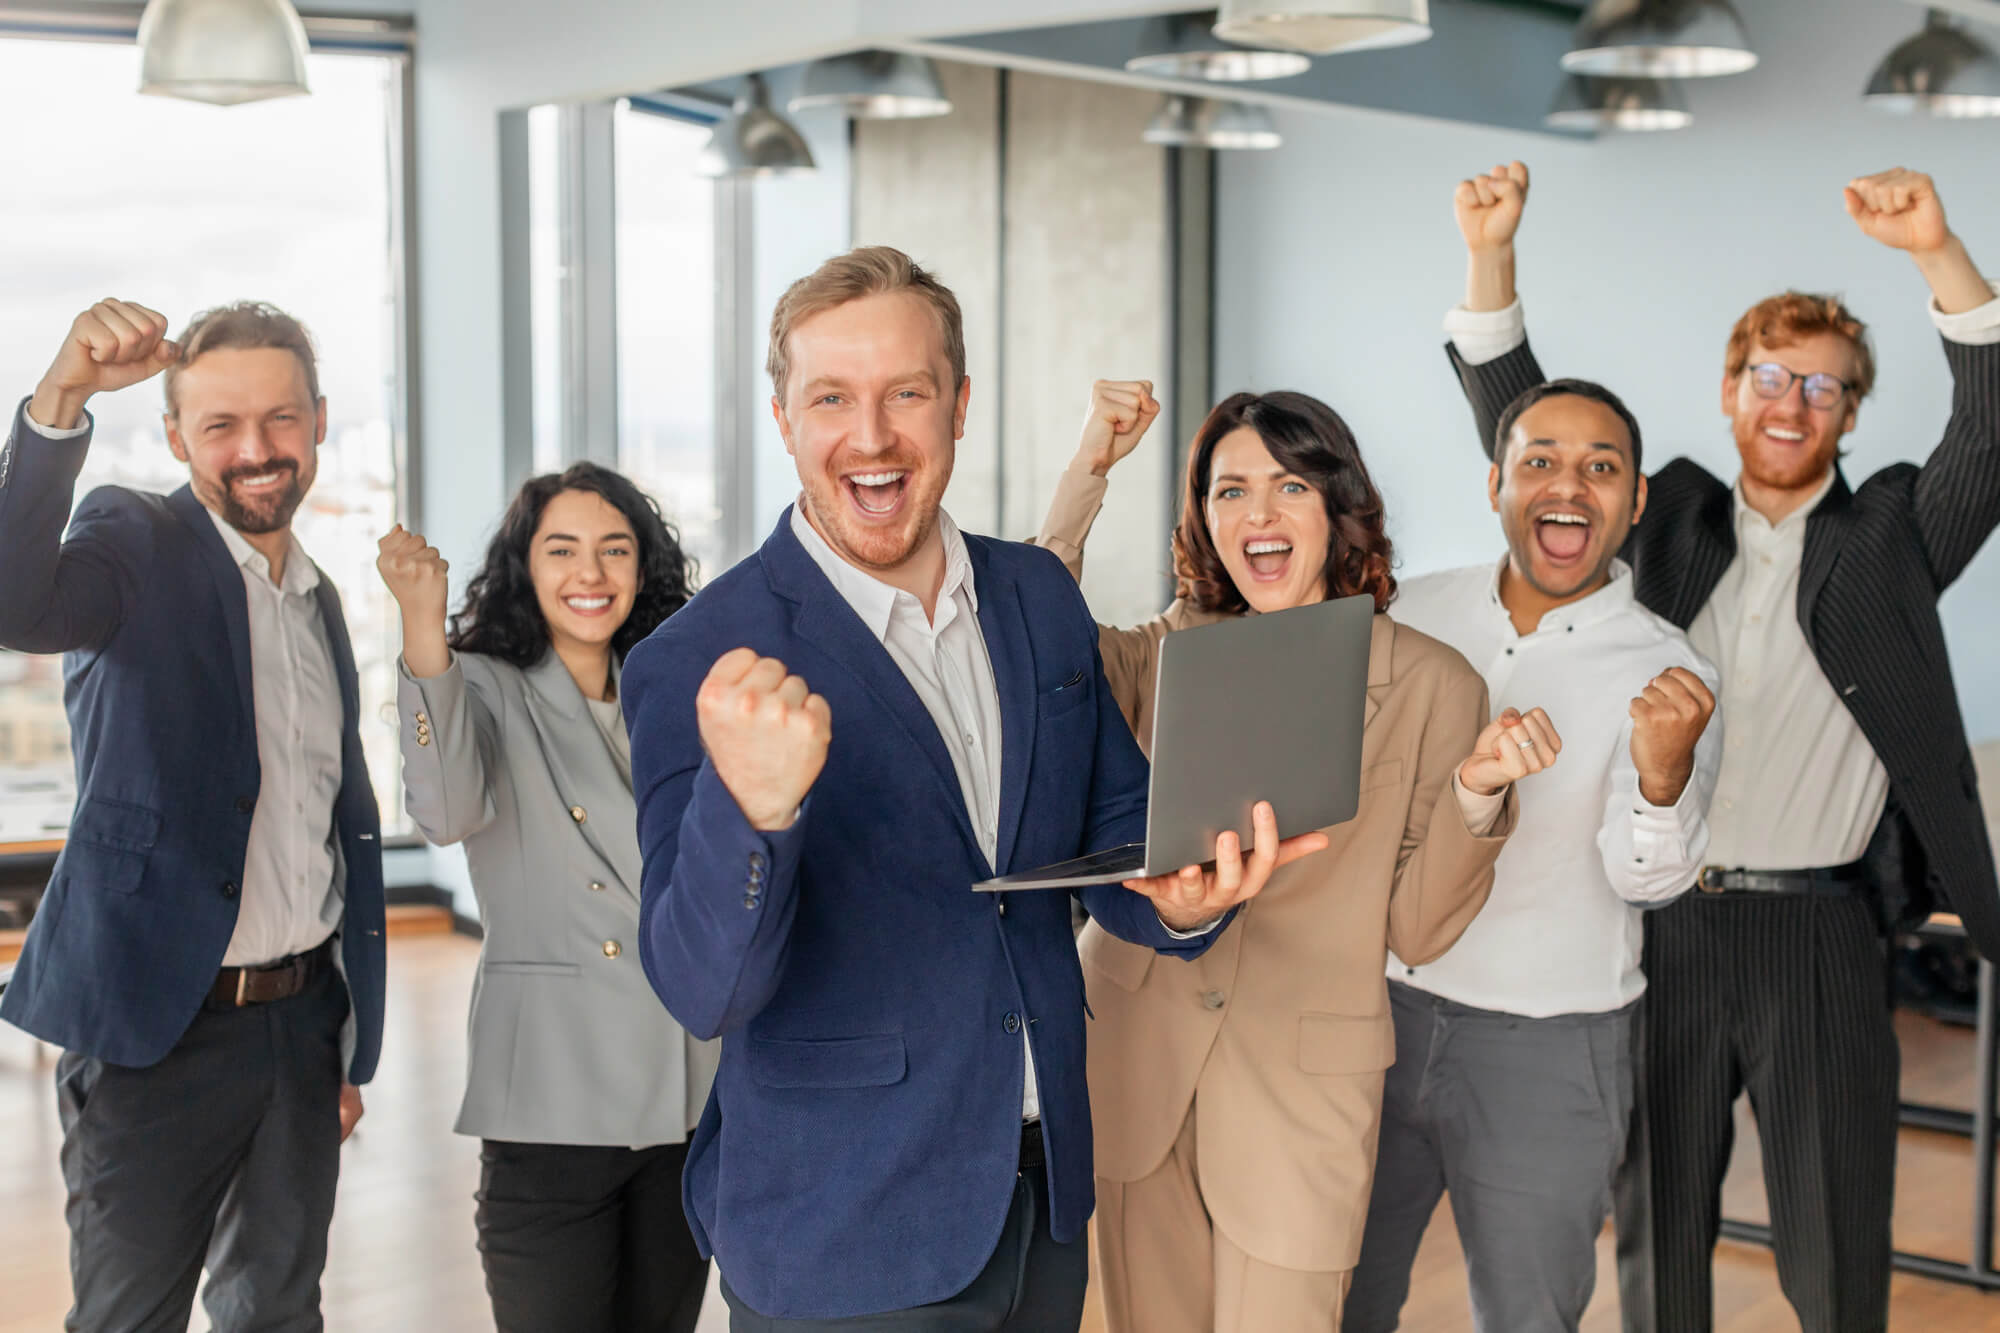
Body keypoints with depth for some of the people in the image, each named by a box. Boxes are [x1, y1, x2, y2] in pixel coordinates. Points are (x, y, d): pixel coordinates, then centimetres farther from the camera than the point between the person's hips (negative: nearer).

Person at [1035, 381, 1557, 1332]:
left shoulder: (1429, 683, -4)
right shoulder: (1173, 651, 5)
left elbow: (1416, 928, -4)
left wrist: (1477, 792, -21)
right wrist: (1089, 472, -11)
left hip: (1300, 1081, -3)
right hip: (1138, 1051, 3)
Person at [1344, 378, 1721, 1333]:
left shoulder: (1669, 676, -9)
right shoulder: (1415, 613, 1)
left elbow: (1647, 878, -20)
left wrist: (1664, 770, -38)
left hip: (1546, 1052, -3)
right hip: (1377, 1008, 3)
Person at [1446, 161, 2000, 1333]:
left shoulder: (1891, 534, 4)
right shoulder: (1672, 519, 10)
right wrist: (1492, 254, -9)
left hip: (1819, 936, -2)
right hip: (1663, 921, 2)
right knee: (1658, 1227, 14)